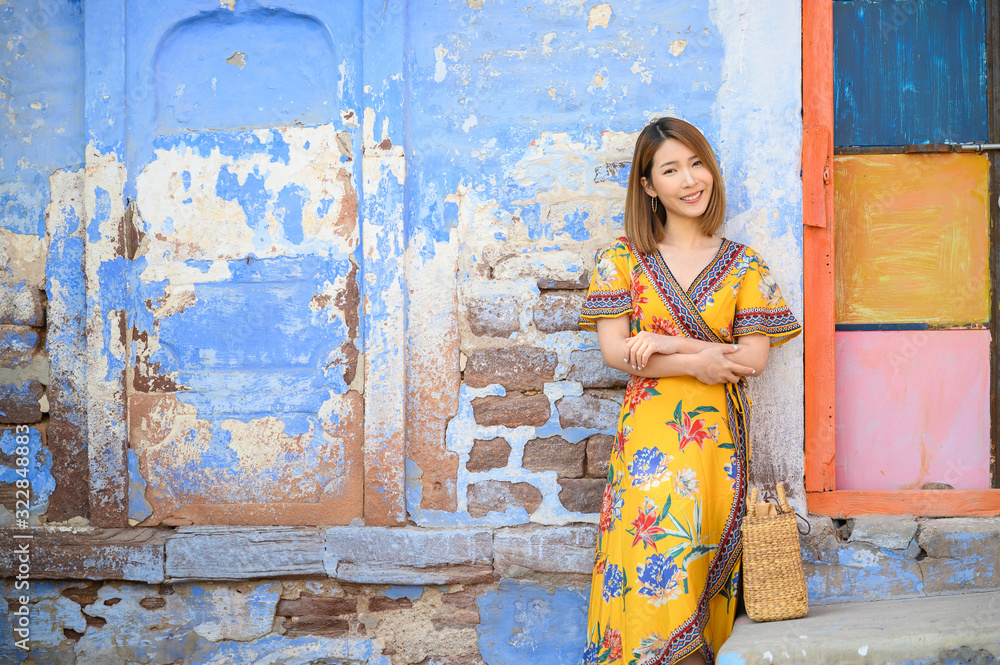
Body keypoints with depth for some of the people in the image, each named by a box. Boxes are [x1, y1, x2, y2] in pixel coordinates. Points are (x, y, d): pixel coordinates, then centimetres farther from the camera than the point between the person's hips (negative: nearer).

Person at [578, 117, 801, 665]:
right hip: (649, 433, -1)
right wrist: (699, 362, -10)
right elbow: (614, 350, -3)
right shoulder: (625, 258, 7)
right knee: (647, 564, -7)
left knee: (702, 569, 0)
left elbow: (754, 358, -2)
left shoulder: (742, 265, 8)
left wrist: (667, 344, -10)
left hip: (716, 435, 1)